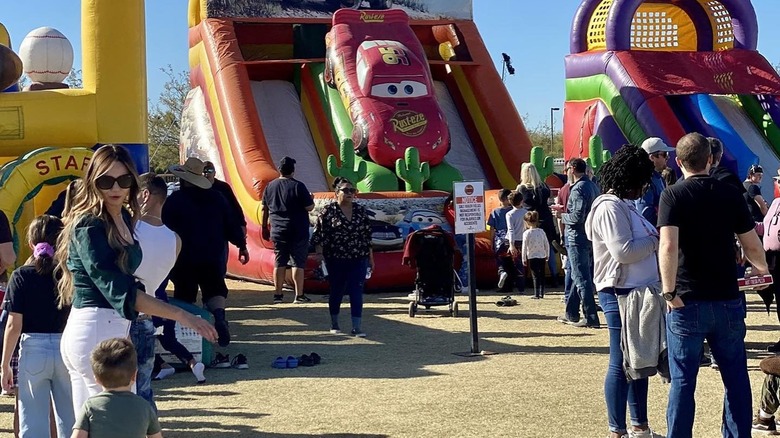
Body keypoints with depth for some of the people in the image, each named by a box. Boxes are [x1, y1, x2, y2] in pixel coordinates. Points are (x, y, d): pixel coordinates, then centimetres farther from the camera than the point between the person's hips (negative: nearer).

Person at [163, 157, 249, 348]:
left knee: (185, 294, 8)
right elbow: (232, 224, 5)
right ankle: (219, 314, -19)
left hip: (184, 259, -3)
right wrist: (242, 245, 14)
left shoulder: (174, 200, -8)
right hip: (213, 256, 3)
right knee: (215, 289, 11)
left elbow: (165, 229, -6)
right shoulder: (216, 198, 3)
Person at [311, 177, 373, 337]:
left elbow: (367, 236, 11)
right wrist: (319, 253, -16)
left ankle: (357, 327, -3)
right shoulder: (328, 211, -4)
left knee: (357, 292, -4)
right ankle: (334, 323, 28)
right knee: (336, 292, 11)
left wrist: (370, 258, 11)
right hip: (336, 260, -2)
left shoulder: (361, 211, 6)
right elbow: (318, 234, -5)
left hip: (358, 259, 2)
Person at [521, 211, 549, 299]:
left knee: (535, 276, 1)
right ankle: (541, 293, 15)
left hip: (532, 257, -4)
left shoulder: (526, 233, -10)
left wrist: (524, 259, -2)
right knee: (541, 275, 12)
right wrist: (547, 255, 19)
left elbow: (524, 247, -9)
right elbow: (547, 244, 7)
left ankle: (536, 294, -1)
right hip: (542, 256, 4)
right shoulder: (541, 231, 2)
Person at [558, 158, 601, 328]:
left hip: (578, 238, -10)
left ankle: (591, 318, -5)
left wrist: (562, 216, -6)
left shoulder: (578, 189, -17)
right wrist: (565, 213, 16)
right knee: (580, 276, 17)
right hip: (591, 237, 10)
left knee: (582, 279, -5)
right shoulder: (593, 186, 12)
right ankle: (571, 314, 25)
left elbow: (577, 216, -24)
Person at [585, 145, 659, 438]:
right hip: (621, 293, -10)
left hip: (639, 292, 10)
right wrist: (656, 240, -10)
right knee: (621, 364, -2)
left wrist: (654, 239, 0)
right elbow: (623, 251, -23)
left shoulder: (625, 205, 15)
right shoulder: (610, 207, -15)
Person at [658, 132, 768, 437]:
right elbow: (753, 246, 10)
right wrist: (762, 272, 30)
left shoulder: (673, 195, -7)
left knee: (683, 380, 4)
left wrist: (669, 292, -13)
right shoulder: (731, 194, 3)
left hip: (687, 302, -3)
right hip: (728, 299, 3)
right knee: (735, 377, 14)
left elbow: (668, 246, -21)